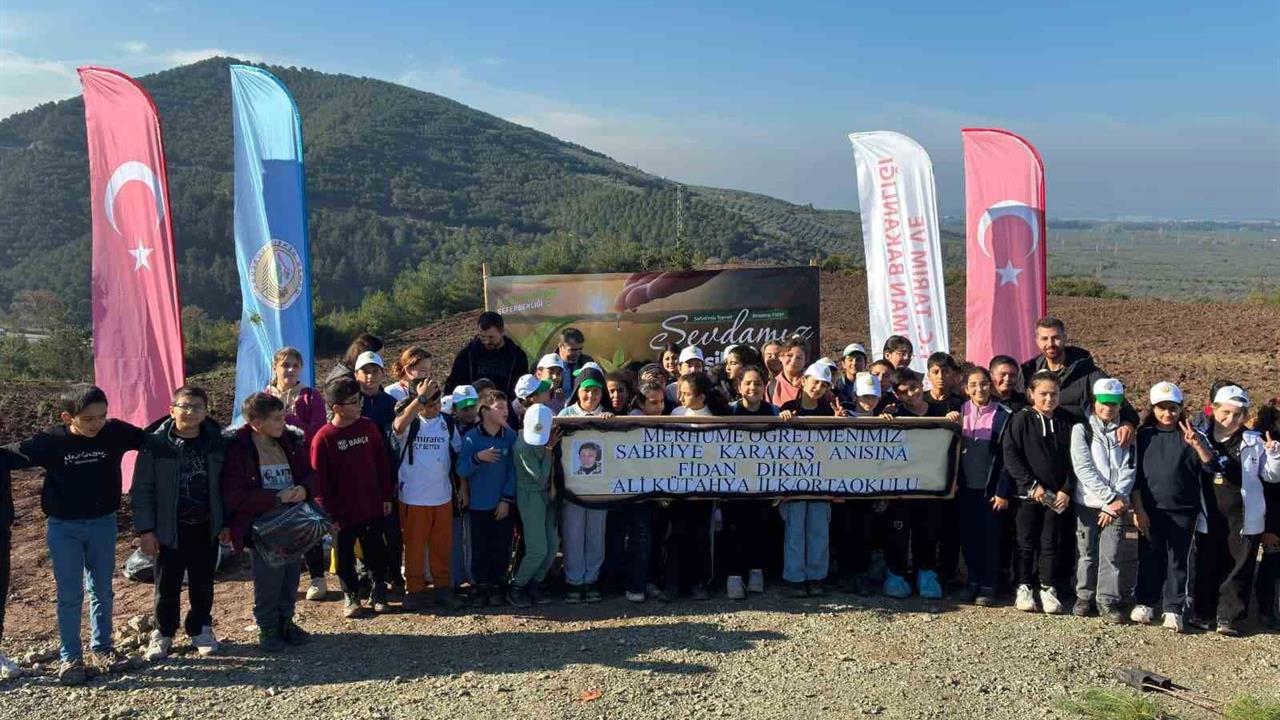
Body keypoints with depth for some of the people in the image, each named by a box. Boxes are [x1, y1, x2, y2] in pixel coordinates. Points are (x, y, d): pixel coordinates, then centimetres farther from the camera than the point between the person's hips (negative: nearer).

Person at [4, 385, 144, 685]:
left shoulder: (116, 432, -11)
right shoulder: (50, 441, -13)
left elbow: (151, 440, 3)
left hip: (103, 524, 2)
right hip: (64, 528, -1)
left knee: (102, 591, 13)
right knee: (69, 595, 4)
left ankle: (102, 646, 29)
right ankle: (70, 657, 16)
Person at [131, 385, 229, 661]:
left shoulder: (216, 442, -2)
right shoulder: (155, 443, -10)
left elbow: (224, 486, 6)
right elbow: (142, 489, -8)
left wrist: (226, 523, 6)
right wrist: (145, 529, -10)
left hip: (206, 527, 2)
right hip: (169, 528, -2)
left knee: (203, 583, 12)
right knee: (167, 585, 7)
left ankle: (201, 629, 29)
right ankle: (163, 634, 25)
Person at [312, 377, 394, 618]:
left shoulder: (368, 427, -3)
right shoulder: (323, 438, -14)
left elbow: (382, 463, 6)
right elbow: (319, 480, -10)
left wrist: (386, 496, 6)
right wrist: (329, 514, -8)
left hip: (373, 507, 3)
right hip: (343, 511, -3)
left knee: (376, 552, 12)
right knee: (345, 556, 11)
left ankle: (378, 592, 28)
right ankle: (350, 596, 28)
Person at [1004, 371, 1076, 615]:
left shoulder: (1067, 422, 3)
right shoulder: (1021, 420, -5)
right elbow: (1010, 455, -9)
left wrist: (1067, 490, -5)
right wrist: (1032, 485, -14)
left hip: (1058, 495, 2)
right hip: (1028, 493, -2)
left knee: (1051, 542, 8)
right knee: (1026, 541, 6)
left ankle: (1048, 588, 19)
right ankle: (1024, 587, 17)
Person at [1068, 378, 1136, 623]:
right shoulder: (1082, 429, 0)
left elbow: (1128, 470, 0)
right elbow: (1083, 468, -9)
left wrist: (1117, 501, -11)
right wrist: (1110, 497, -12)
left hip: (1116, 505, 1)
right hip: (1087, 502, -1)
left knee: (1111, 554, -1)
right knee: (1087, 552, 6)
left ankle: (1108, 600, 8)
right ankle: (1084, 596, 19)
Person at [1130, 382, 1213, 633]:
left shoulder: (1190, 435, 0)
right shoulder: (1144, 435, 2)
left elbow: (1210, 464, -13)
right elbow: (1136, 474, 2)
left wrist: (1197, 444, -32)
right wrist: (1138, 508, -4)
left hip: (1183, 511, -1)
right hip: (1150, 509, 1)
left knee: (1178, 559, 5)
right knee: (1149, 557, 8)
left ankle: (1173, 609, 13)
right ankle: (1144, 603, 20)